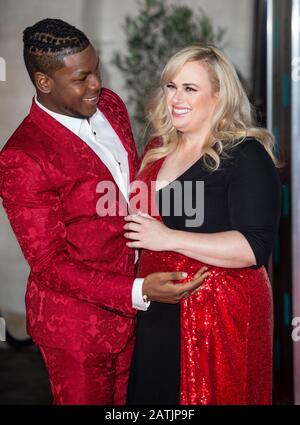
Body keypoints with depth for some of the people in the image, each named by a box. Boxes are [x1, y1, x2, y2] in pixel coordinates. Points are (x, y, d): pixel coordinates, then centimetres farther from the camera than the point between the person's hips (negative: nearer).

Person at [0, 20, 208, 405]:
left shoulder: (110, 105, -3)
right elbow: (49, 264, -22)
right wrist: (138, 292, -31)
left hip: (131, 302, 7)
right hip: (76, 320, -6)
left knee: (127, 399, 24)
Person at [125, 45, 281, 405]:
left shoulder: (246, 155, -13)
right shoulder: (159, 149, 8)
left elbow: (256, 247, -22)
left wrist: (169, 239, -24)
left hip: (219, 309, -7)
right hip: (157, 307, 7)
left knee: (210, 395, 6)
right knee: (153, 395, 17)